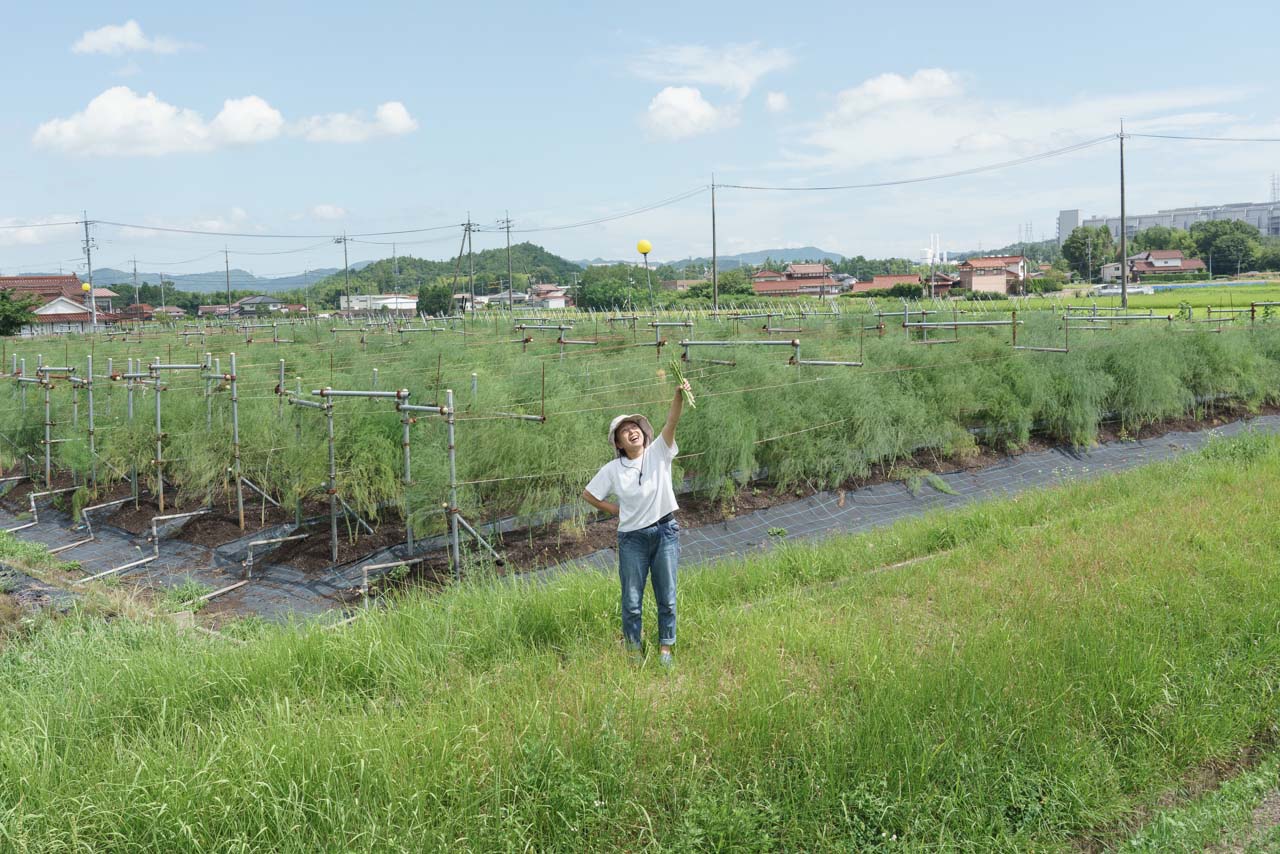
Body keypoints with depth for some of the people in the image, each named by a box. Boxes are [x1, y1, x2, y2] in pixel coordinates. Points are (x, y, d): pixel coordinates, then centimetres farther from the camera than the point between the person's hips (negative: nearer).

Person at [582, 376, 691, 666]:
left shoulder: (659, 453, -4)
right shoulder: (613, 469, -4)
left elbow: (671, 421, -21)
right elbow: (588, 494, 7)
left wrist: (679, 395, -36)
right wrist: (617, 510, 2)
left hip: (665, 533, 0)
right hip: (632, 538, 0)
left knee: (667, 598, 8)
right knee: (631, 601, 7)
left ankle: (665, 648, 22)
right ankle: (633, 650, 23)